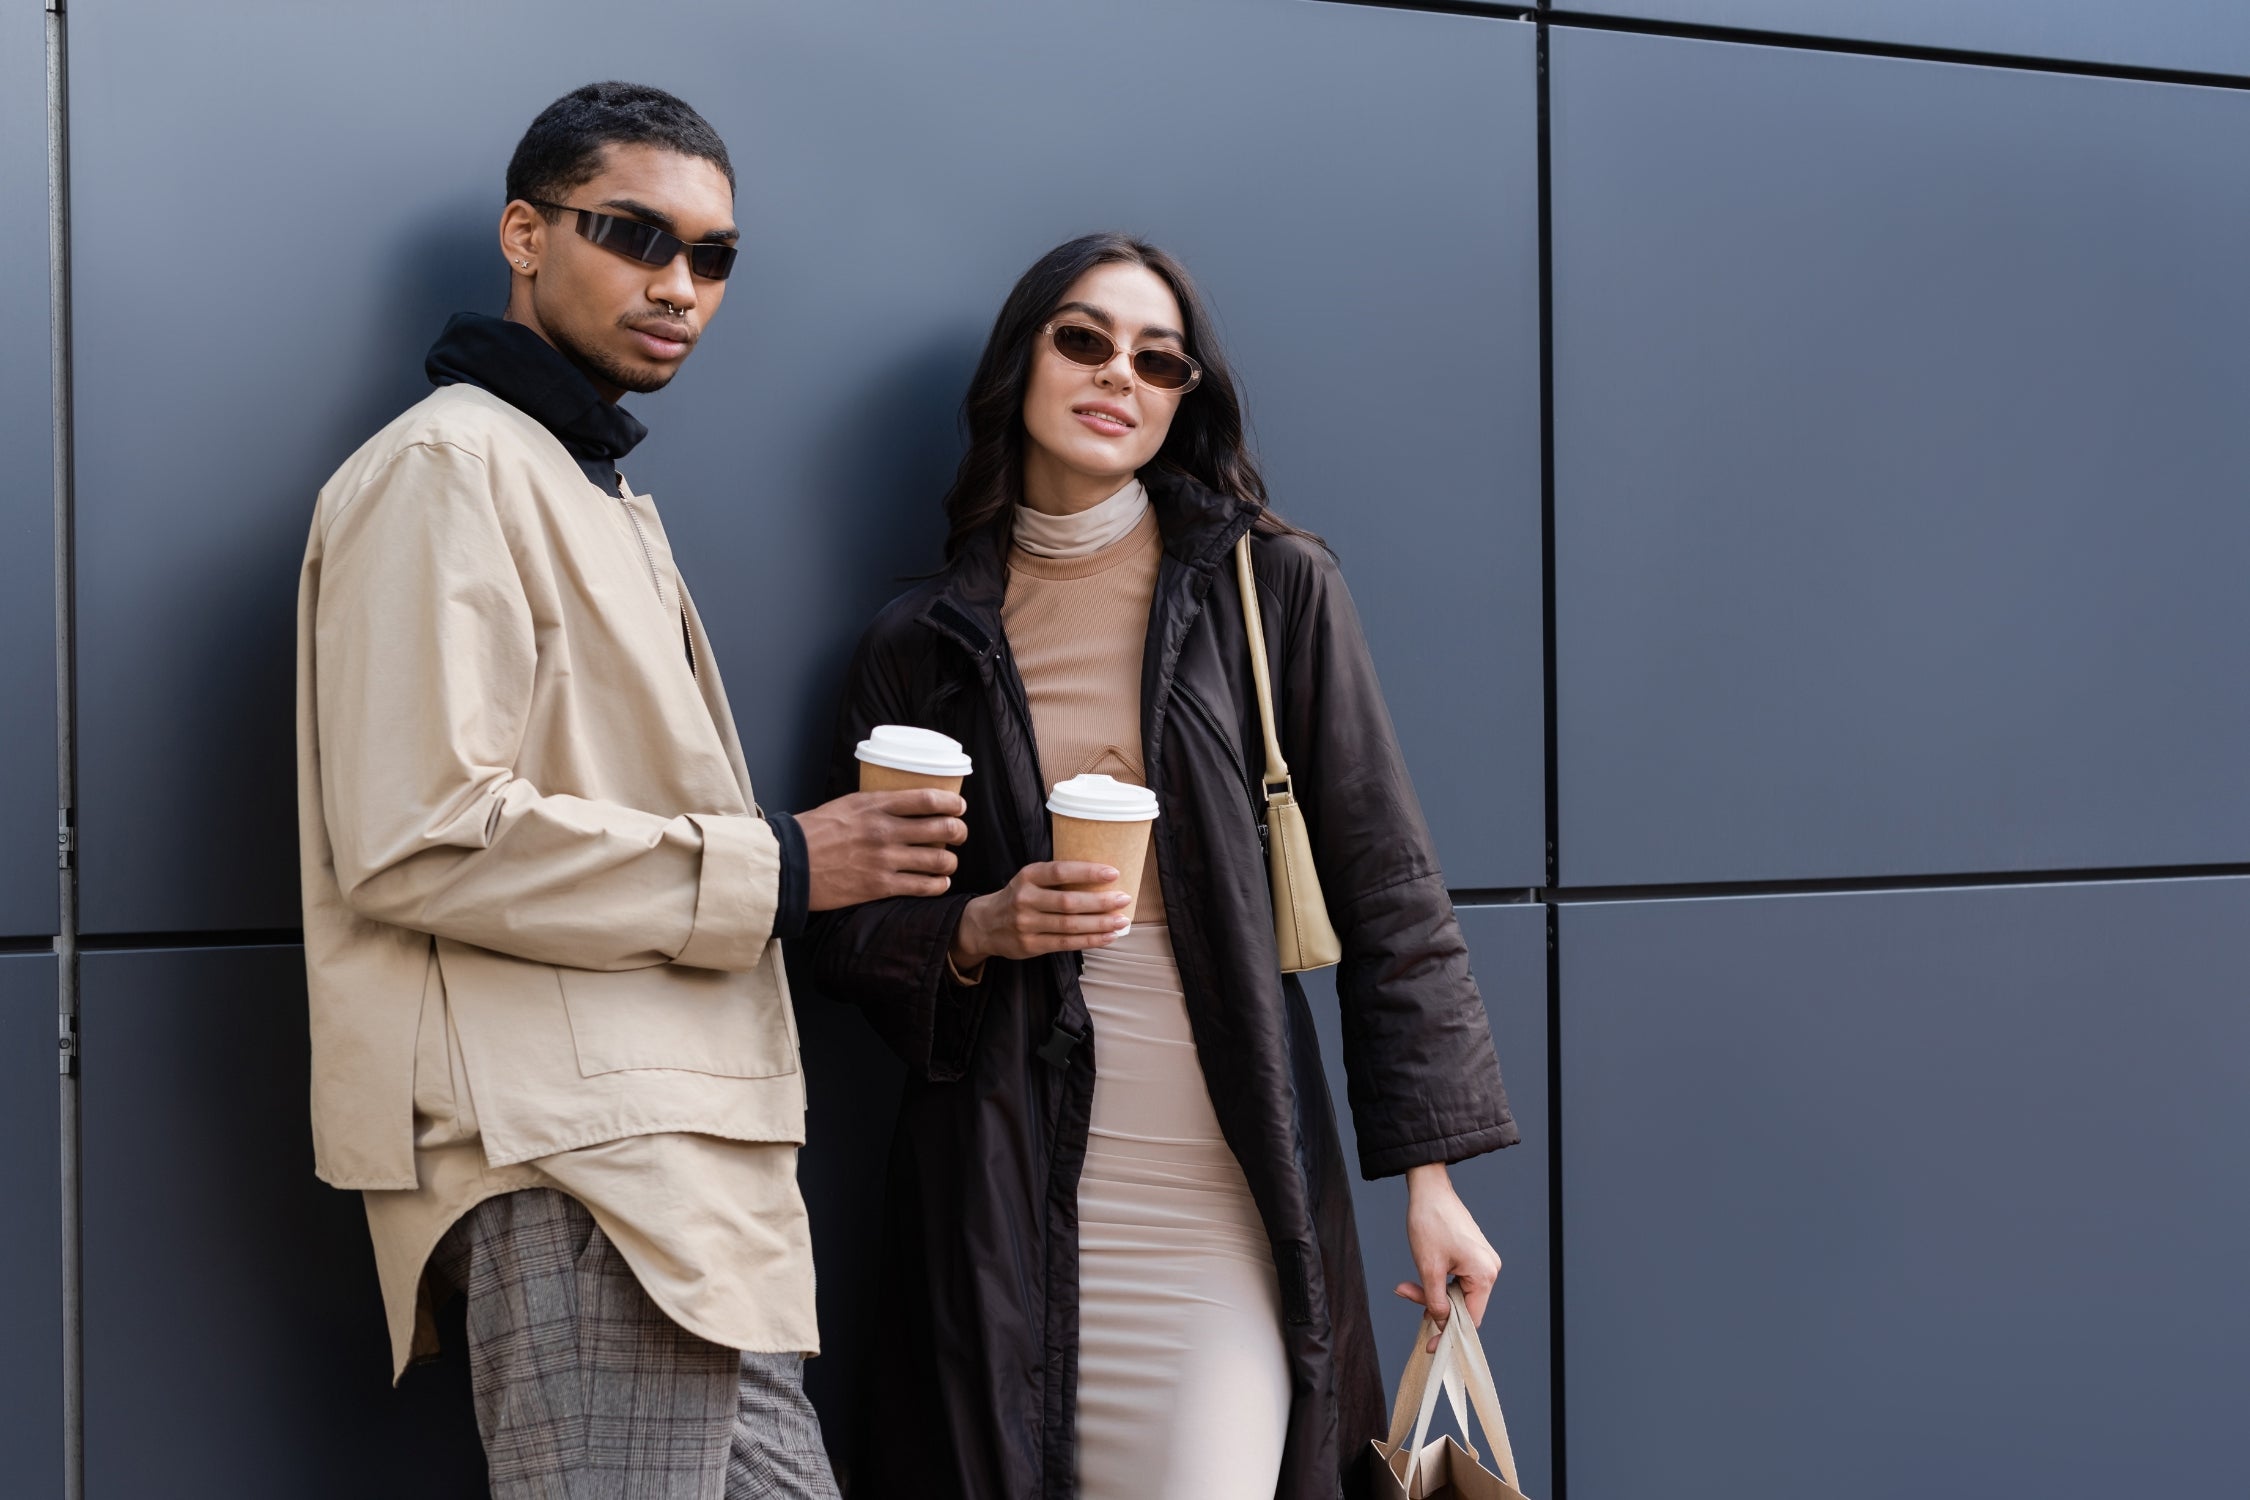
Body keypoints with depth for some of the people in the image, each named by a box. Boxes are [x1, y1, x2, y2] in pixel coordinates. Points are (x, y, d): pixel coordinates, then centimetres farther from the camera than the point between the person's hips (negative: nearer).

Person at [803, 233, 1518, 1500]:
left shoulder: (1275, 590, 4)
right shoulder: (923, 646, 8)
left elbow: (1384, 887, 2)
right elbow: (852, 939, 11)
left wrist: (1429, 1173, -3)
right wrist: (978, 932, -11)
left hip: (1232, 1191, -1)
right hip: (1009, 1195, 1)